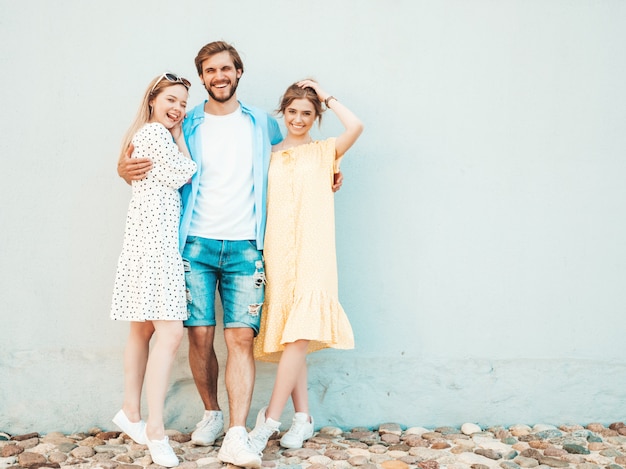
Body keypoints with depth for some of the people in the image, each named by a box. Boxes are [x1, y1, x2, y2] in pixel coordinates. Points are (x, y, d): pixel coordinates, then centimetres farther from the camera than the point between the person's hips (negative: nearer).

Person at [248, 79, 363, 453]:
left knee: (299, 334, -14)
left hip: (312, 251, -3)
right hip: (277, 250, 3)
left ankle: (269, 420, -12)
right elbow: (260, 203, 13)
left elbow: (356, 126, -10)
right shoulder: (271, 155, 15)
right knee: (287, 336, 4)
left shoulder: (325, 151, 9)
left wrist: (327, 96, 2)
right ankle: (303, 417, 14)